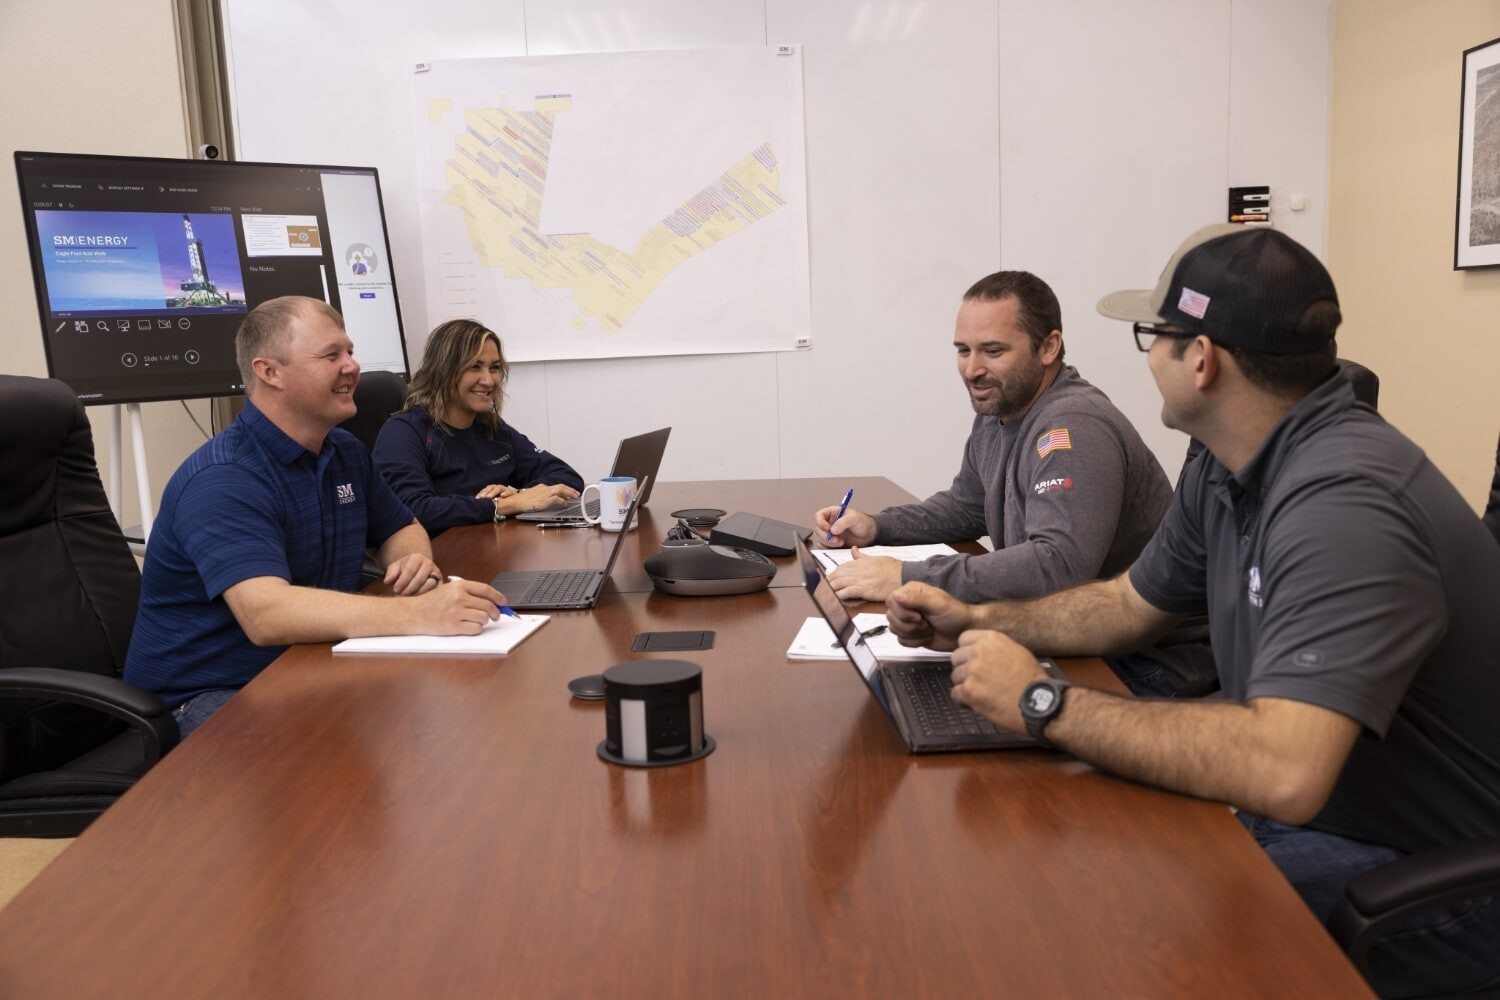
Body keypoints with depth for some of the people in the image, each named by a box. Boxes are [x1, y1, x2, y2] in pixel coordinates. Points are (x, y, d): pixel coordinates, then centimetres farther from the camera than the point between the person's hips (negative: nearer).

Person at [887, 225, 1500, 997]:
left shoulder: (1342, 502, -29)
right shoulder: (1226, 471, 1)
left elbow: (1283, 772, -39)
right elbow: (1131, 605, 16)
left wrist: (1043, 702, -30)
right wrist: (975, 622, 5)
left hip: (1429, 882, -8)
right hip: (1305, 810, 8)